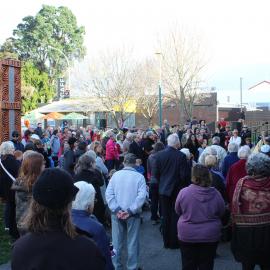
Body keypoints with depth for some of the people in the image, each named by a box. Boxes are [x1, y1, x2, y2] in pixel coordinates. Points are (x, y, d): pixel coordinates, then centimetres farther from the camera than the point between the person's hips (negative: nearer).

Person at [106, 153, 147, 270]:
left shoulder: (115, 175, -1)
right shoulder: (139, 177, -7)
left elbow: (108, 194, -6)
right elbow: (141, 196, -16)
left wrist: (117, 210, -9)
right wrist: (130, 211, -14)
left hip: (117, 214, 2)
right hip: (133, 214, -2)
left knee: (117, 242, 13)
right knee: (132, 243, 9)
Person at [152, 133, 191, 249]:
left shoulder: (159, 155, -7)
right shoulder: (181, 156, -16)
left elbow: (155, 173, -4)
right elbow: (184, 175, -15)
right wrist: (185, 186, 3)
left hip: (164, 190, 3)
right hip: (177, 190, -3)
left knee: (166, 217, 13)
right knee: (176, 216, 8)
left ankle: (166, 242, 20)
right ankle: (175, 242, 13)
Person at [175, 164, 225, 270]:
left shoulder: (183, 192, -17)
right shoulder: (215, 194, -13)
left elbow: (178, 211, -1)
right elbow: (221, 212, 2)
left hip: (187, 235, -1)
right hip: (210, 236, 1)